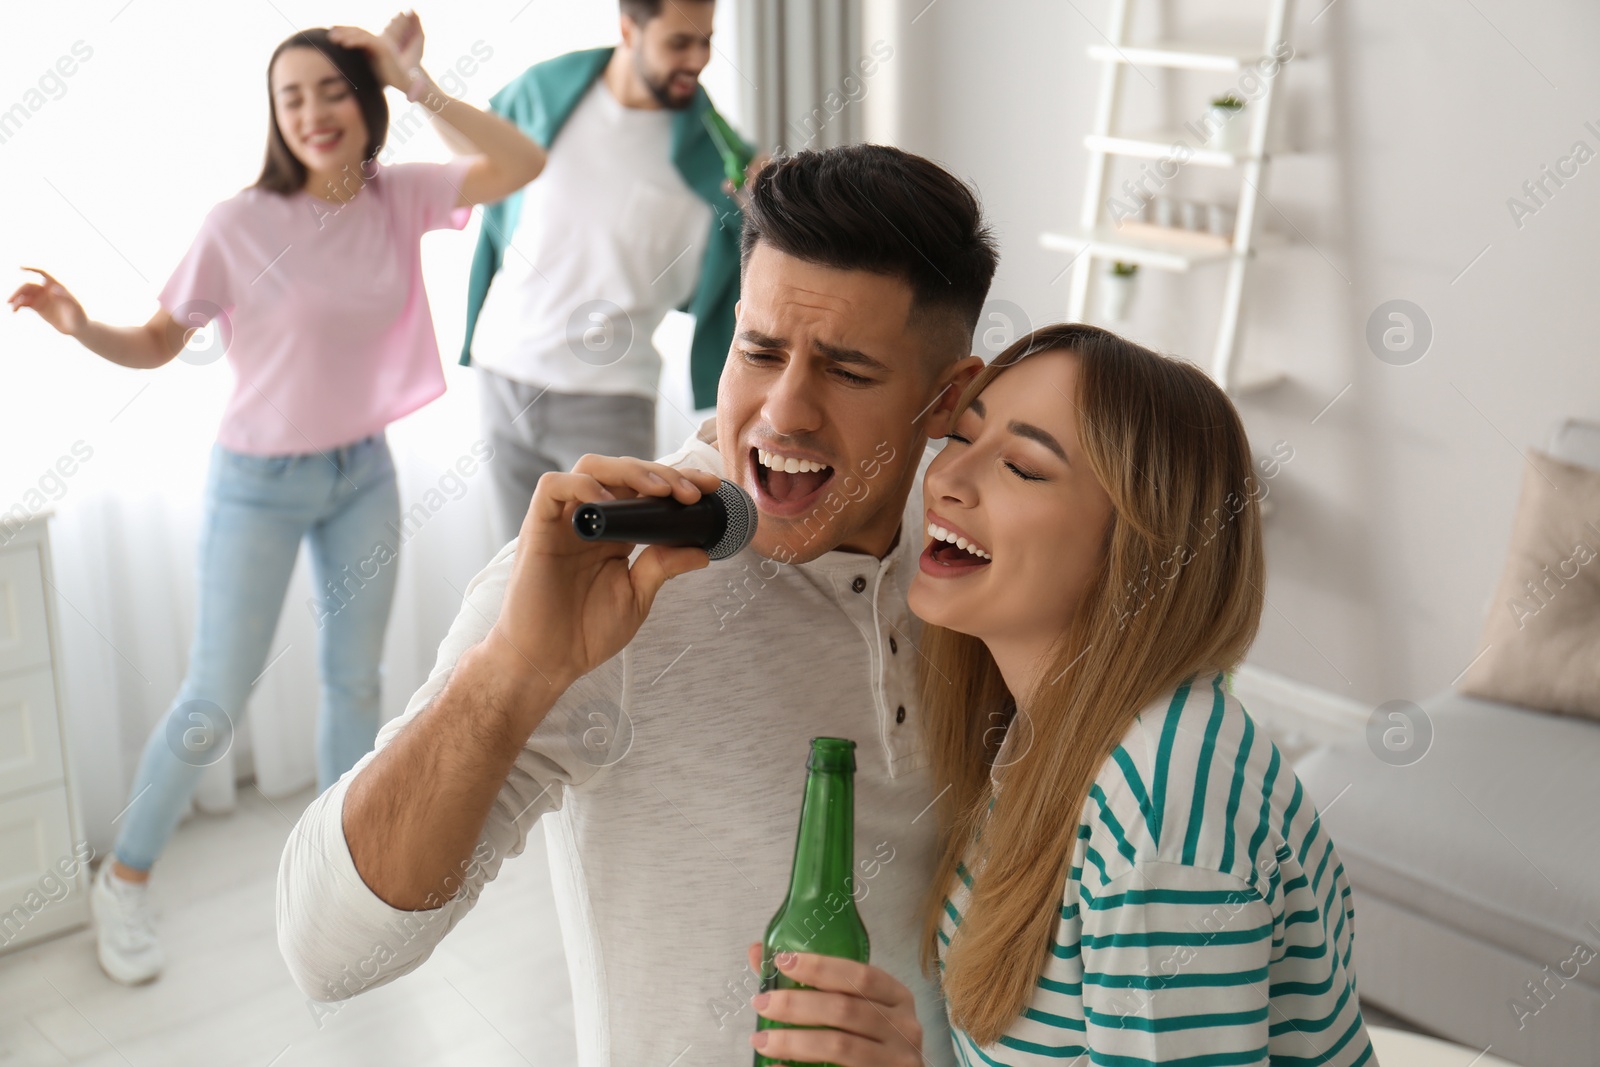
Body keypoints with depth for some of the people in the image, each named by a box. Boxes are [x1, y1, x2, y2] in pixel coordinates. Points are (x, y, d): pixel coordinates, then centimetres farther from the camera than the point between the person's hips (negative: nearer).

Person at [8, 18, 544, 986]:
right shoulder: (239, 224, -17)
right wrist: (82, 327, -28)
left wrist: (416, 82, -20)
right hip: (260, 484, -4)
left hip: (364, 474, 4)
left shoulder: (400, 199, -7)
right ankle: (126, 879, 24)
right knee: (214, 706, 1)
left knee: (357, 680, 17)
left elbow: (524, 166, -16)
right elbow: (158, 345, -8)